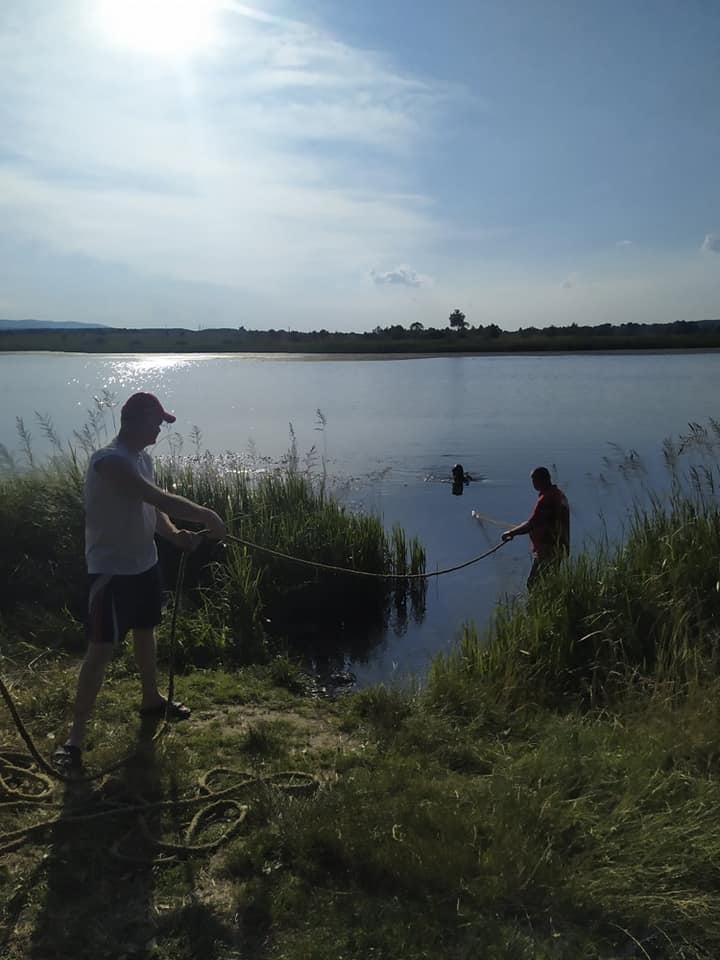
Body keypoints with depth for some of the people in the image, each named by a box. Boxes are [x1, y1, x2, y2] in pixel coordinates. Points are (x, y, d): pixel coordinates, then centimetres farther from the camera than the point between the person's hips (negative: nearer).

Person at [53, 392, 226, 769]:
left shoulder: (143, 458, 6)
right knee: (100, 650, -6)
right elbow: (159, 498, -32)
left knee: (145, 632, 22)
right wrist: (206, 516, -25)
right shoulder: (109, 461, -24)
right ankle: (75, 735, 4)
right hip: (111, 571, -9)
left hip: (144, 563, 9)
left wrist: (175, 535, -10)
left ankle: (151, 699, 42)